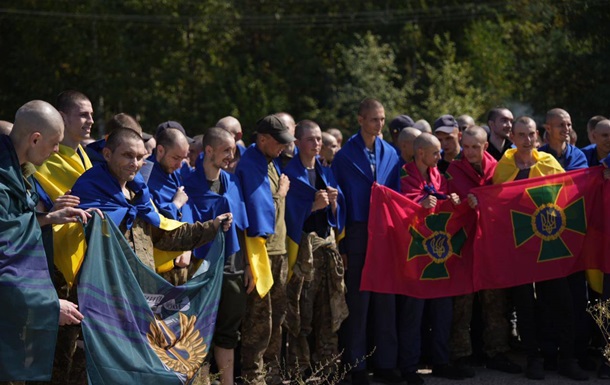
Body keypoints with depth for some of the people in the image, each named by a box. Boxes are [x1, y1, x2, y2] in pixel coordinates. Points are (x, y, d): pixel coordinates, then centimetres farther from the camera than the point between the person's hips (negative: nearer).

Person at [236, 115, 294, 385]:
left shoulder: (272, 163, 14)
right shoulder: (250, 165, -15)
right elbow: (262, 207, -20)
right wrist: (280, 193, -5)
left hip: (278, 249, 9)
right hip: (260, 249, -9)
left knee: (277, 316, 15)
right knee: (260, 319, -5)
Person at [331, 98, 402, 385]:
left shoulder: (390, 154, 7)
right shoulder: (345, 156, -4)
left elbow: (397, 194, 10)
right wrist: (341, 245, -8)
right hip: (357, 234, -3)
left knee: (385, 300, 7)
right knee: (357, 301, 2)